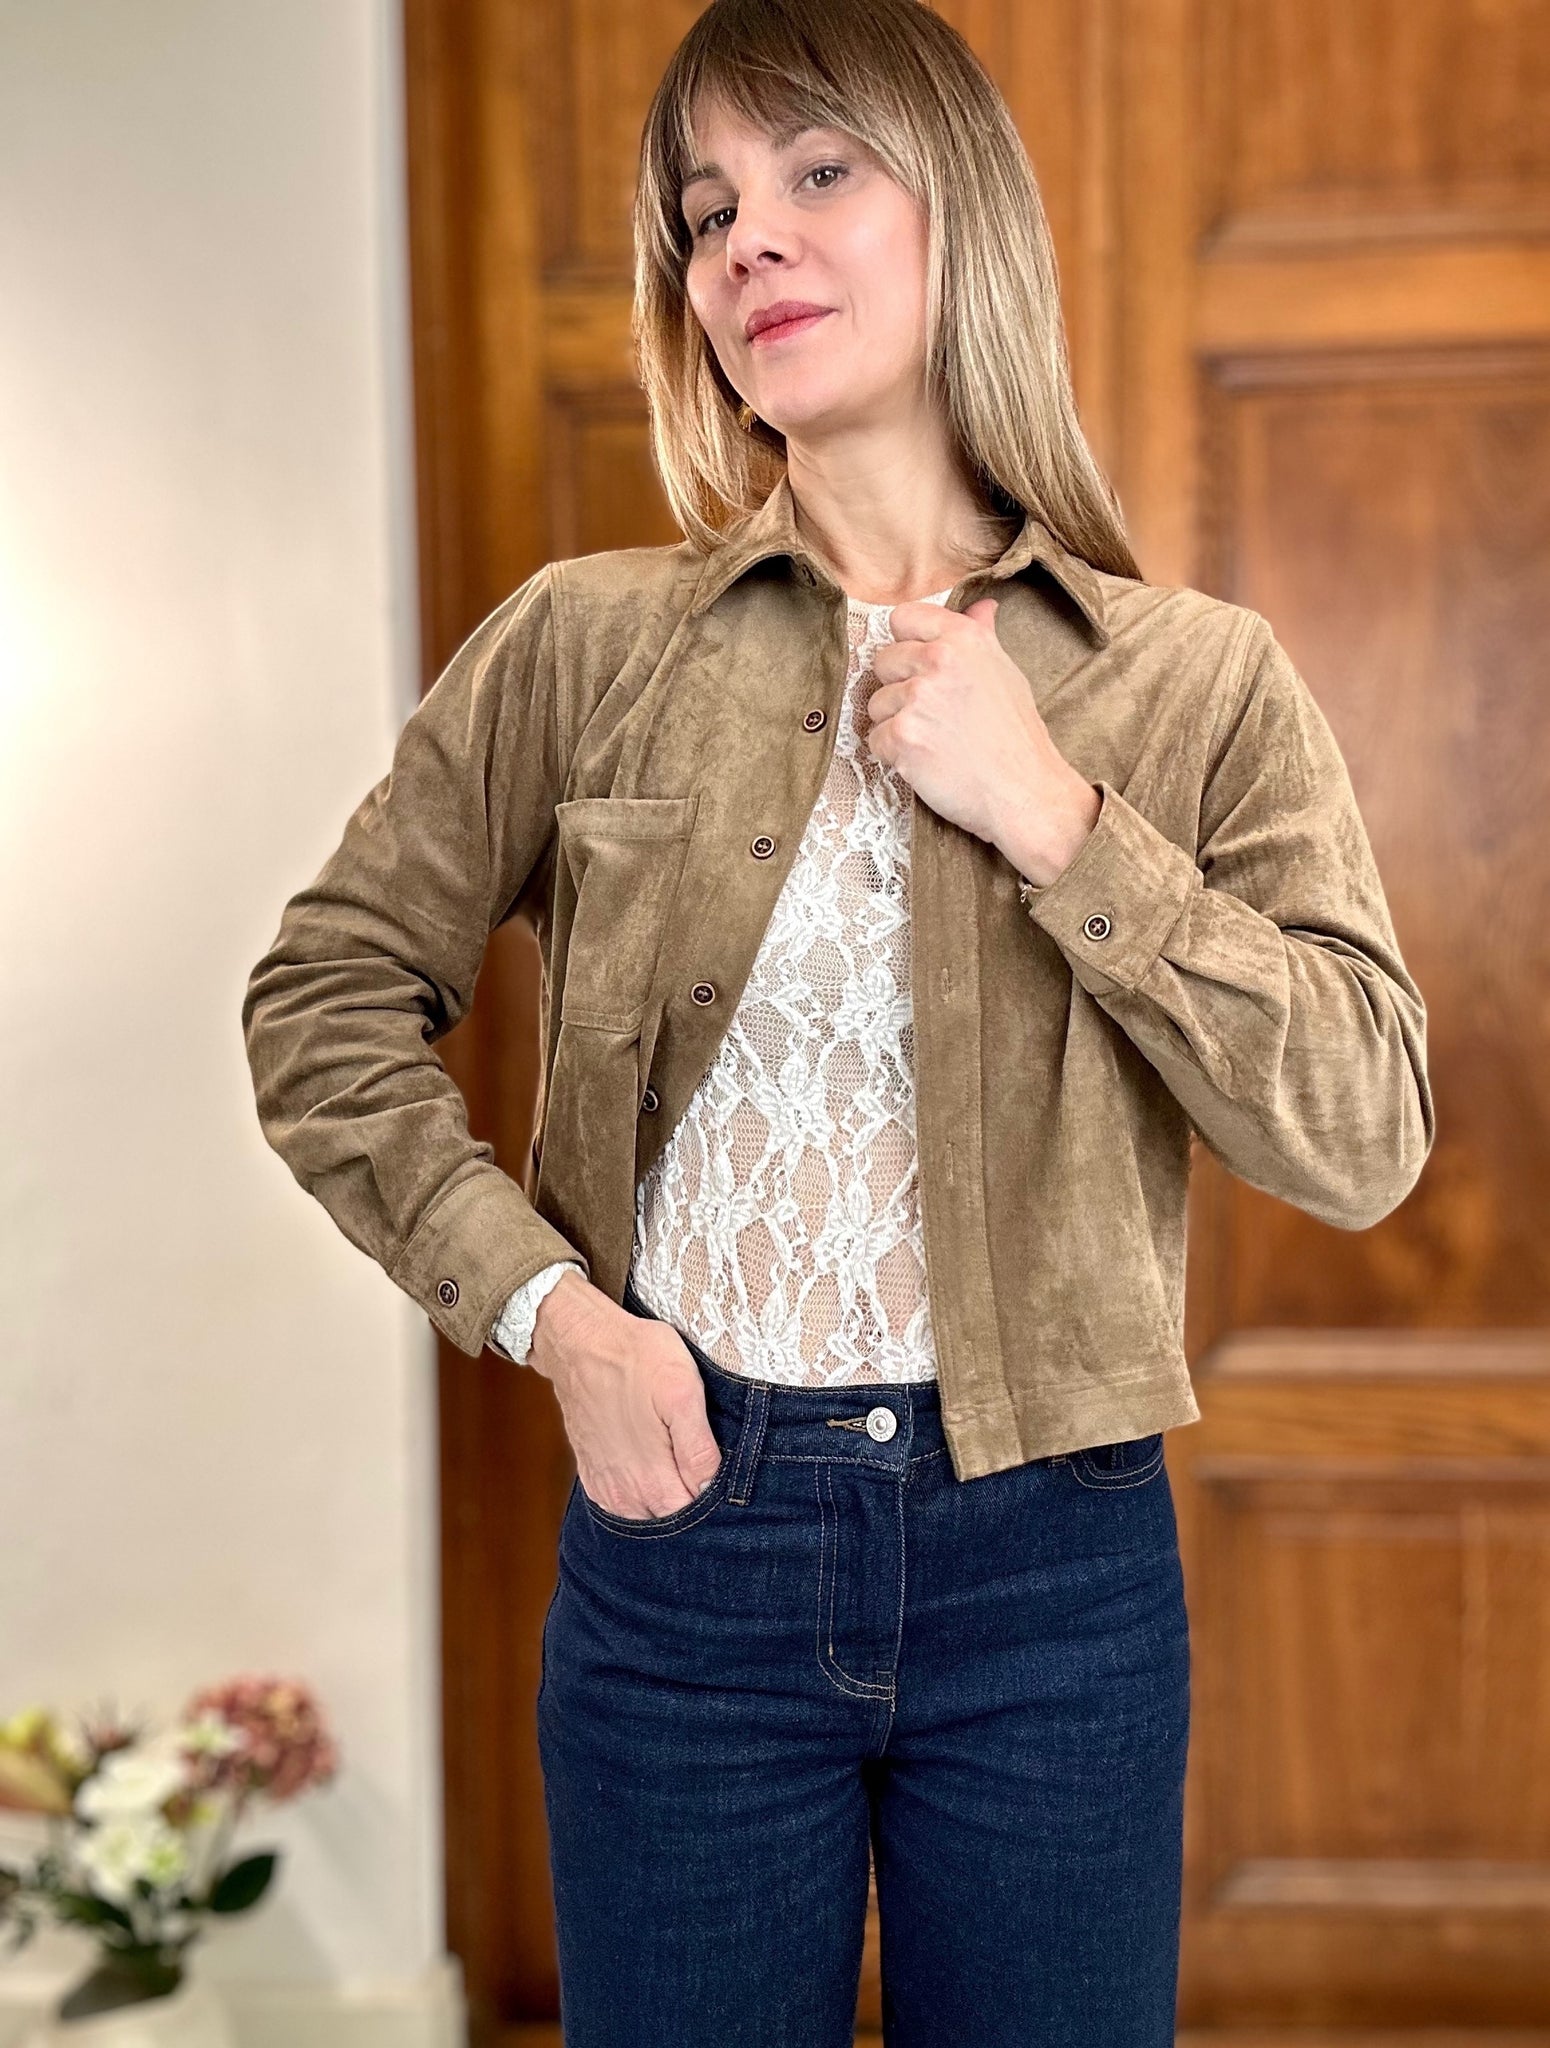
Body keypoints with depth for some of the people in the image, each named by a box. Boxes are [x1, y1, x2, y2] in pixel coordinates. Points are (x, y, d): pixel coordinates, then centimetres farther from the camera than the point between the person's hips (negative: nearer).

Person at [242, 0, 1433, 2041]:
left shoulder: (1199, 682, -1)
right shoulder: (583, 645, -1)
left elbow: (1364, 1135, -8)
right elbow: (324, 1000, 3)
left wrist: (1050, 815, -15)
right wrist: (548, 1306, -8)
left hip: (1056, 1564, 0)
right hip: (682, 1519, 0)